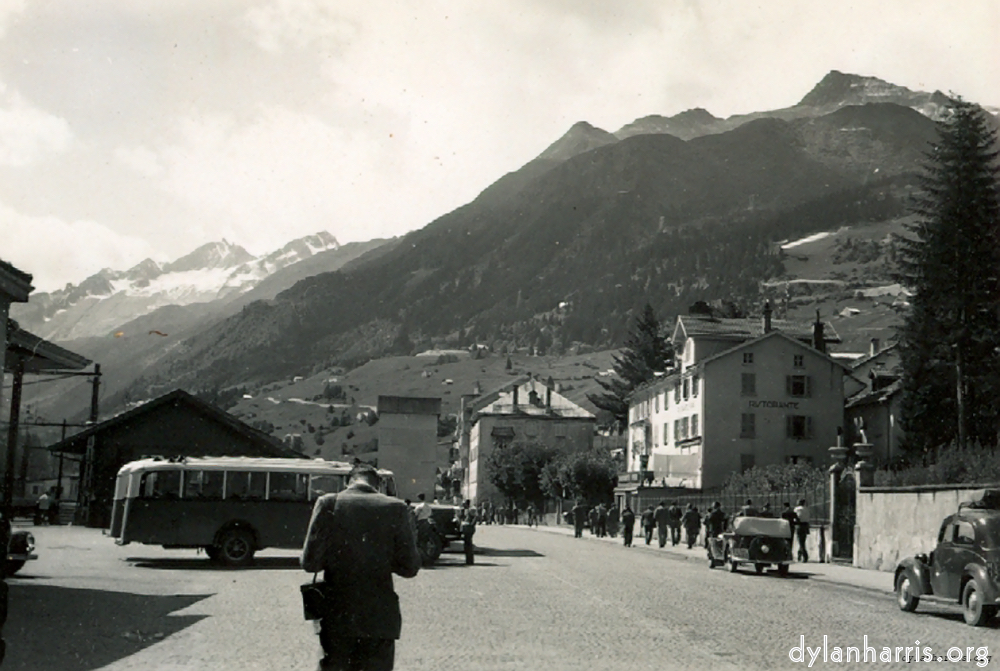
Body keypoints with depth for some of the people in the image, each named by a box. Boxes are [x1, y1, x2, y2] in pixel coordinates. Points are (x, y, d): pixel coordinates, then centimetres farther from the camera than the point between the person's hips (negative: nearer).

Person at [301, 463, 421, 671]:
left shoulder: (328, 503, -5)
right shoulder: (397, 509, -4)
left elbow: (310, 562, -8)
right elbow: (409, 567, -4)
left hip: (337, 618, 0)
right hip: (380, 620, 0)